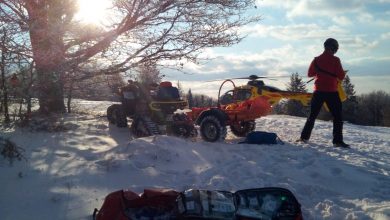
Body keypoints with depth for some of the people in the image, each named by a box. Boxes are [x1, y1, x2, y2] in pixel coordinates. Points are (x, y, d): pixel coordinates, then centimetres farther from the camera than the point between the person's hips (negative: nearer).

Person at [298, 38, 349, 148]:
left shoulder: (317, 59, 1)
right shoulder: (335, 60, -9)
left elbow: (310, 74, 12)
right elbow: (341, 76, -8)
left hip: (318, 91, 4)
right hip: (331, 92, -4)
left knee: (312, 115, 15)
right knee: (338, 117, 4)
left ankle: (304, 137, 16)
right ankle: (337, 140, -2)